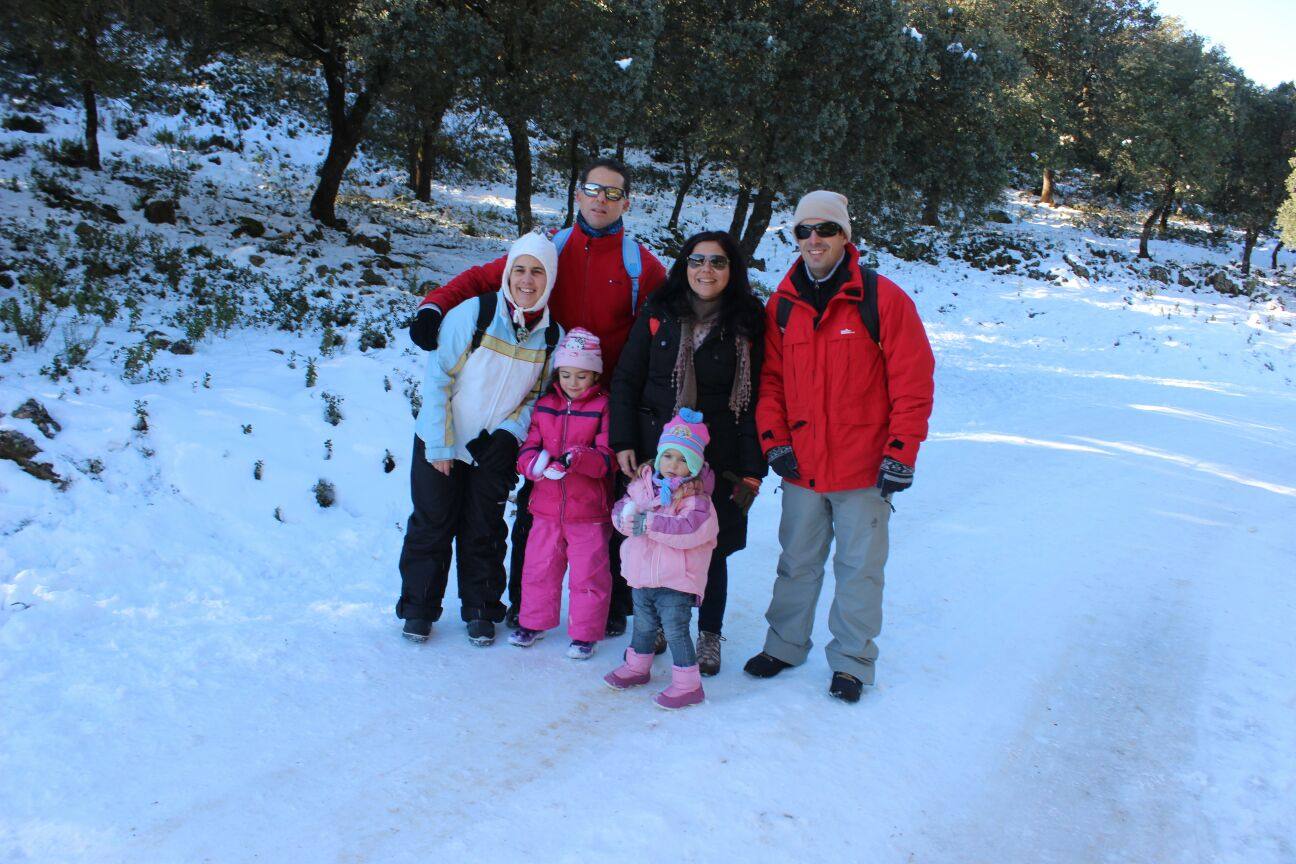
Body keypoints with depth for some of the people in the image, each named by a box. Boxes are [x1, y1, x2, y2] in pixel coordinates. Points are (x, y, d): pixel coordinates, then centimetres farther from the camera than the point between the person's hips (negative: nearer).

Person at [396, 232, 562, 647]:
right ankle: (418, 608, 20)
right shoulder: (473, 313, -18)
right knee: (432, 526, 5)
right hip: (441, 442, -2)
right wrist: (440, 446, -13)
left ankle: (481, 611, 25)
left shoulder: (552, 335, -7)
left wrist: (509, 432, -13)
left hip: (495, 450, 2)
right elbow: (438, 378, -14)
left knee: (485, 532, 11)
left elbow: (538, 395, 4)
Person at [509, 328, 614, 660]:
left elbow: (607, 459, -11)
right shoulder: (544, 406, 7)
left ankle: (585, 632, 18)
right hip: (547, 506, 4)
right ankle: (534, 622, 32)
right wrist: (538, 463, -18)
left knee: (588, 573, 5)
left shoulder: (603, 408, -5)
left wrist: (577, 458, -30)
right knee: (538, 566, 13)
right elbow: (527, 449, 5)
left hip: (589, 510, -4)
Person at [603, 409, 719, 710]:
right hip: (642, 573, 6)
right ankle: (637, 667, 43)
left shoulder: (695, 497, -16)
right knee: (643, 624, 23)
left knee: (676, 629, -3)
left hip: (676, 580, -6)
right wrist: (627, 513, -21)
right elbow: (621, 508, 5)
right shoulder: (643, 483, 2)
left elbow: (691, 528, -30)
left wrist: (650, 523, -30)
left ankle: (688, 684, 7)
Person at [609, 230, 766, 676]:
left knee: (711, 549, 5)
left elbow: (756, 398, -1)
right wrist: (624, 443, -3)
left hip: (718, 461, -1)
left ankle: (709, 635, 26)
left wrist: (753, 468, -5)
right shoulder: (658, 313, 2)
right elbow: (626, 381, 5)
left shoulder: (747, 324, 0)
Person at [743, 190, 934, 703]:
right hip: (801, 468, 4)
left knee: (860, 567, 7)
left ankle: (852, 660, 21)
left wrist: (901, 452, -10)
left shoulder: (882, 299, -8)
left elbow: (913, 382, -8)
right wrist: (774, 440, -1)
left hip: (864, 469, -3)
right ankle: (784, 645, 31)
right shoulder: (782, 304, 5)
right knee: (797, 563, 16)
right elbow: (770, 379, 10)